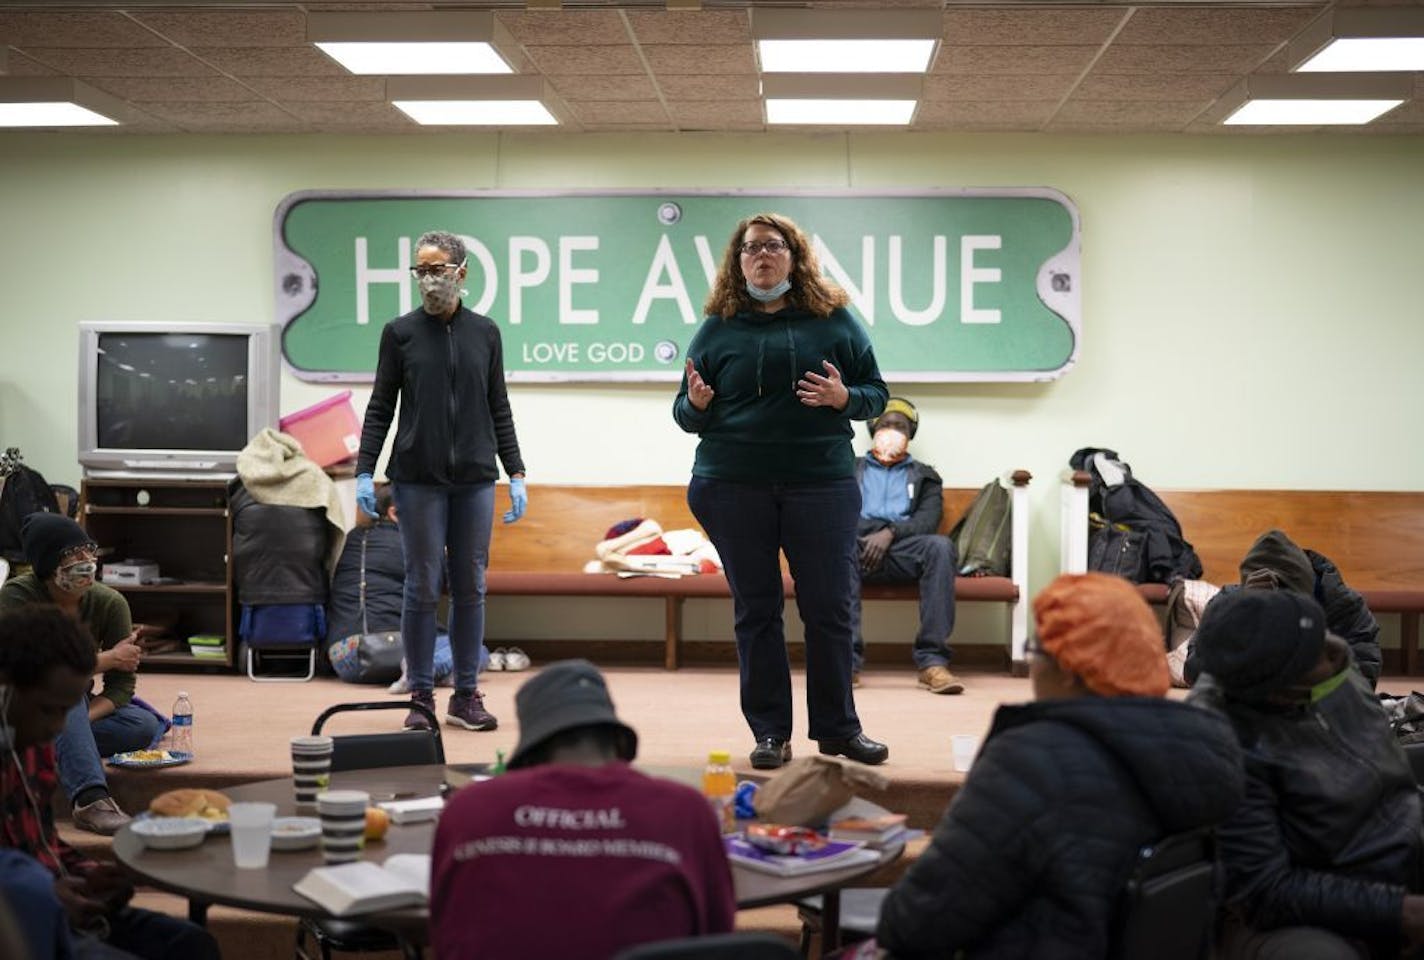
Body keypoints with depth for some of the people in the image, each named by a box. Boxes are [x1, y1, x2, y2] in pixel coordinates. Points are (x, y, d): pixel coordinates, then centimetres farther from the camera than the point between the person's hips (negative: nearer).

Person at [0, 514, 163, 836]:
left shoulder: (110, 603, -11)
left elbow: (122, 686, -12)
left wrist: (78, 724, -29)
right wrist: (109, 658, -21)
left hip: (75, 711, 4)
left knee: (146, 726, -22)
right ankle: (91, 800, -49)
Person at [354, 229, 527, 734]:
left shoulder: (485, 332, 8)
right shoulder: (400, 332, 2)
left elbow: (499, 408, 10)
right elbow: (380, 407, 2)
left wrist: (516, 473, 3)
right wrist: (364, 472, -7)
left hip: (475, 479, 2)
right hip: (418, 479, -2)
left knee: (470, 588, 5)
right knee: (422, 587, 0)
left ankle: (466, 696, 14)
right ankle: (421, 698, 9)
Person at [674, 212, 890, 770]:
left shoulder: (834, 319, 7)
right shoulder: (717, 328, 8)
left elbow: (876, 393, 10)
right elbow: (685, 413, 13)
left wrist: (844, 397, -11)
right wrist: (696, 405, -10)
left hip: (822, 480, 0)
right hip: (733, 486, 1)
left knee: (829, 608, 2)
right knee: (756, 610, 5)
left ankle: (838, 728, 15)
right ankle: (770, 733, 14)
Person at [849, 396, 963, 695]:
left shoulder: (924, 476, 29)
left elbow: (928, 520, 9)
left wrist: (891, 533, -11)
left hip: (904, 552, 1)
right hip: (859, 546, 0)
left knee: (940, 546, -34)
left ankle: (932, 661, -39)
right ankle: (848, 660, -45)